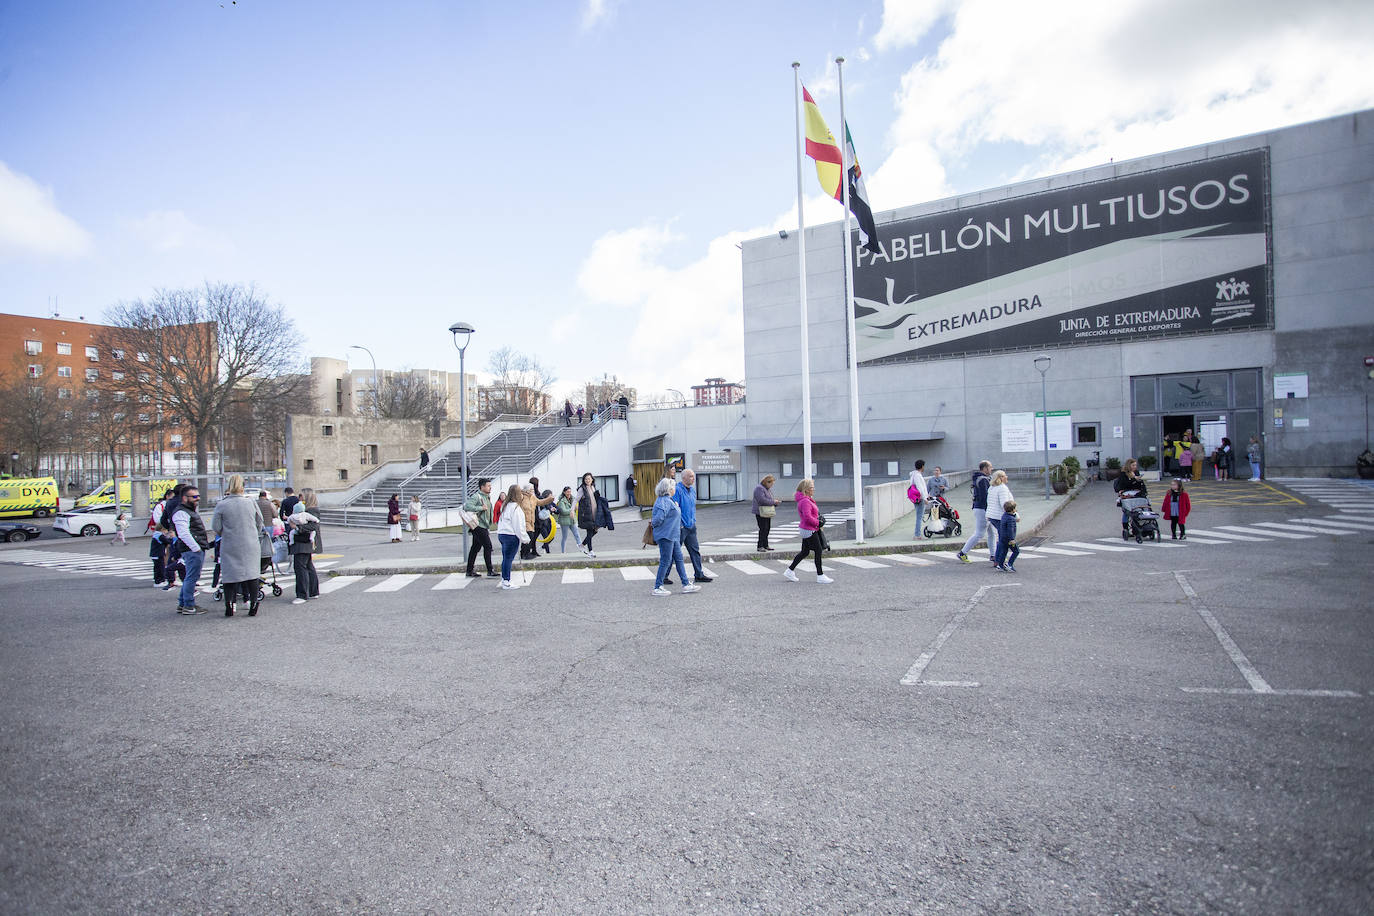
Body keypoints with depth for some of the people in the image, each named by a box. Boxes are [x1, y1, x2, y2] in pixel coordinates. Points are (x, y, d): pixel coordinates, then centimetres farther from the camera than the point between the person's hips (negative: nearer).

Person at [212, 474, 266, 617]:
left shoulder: (222, 505, -7)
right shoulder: (251, 501, -2)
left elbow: (216, 527, -3)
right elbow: (259, 521, 7)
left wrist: (225, 535, 17)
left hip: (230, 546, -1)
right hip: (250, 545, 1)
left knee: (229, 574, 7)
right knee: (251, 572, 6)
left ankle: (229, 606, 8)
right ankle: (252, 604, 5)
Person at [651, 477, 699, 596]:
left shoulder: (669, 500, 15)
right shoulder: (664, 501, -19)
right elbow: (659, 518, -27)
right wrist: (653, 522, -7)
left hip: (672, 535, 11)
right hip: (665, 535, -11)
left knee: (679, 559, 13)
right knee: (665, 561, -4)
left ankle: (686, 585, 19)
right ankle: (657, 588, 4)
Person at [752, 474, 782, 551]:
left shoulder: (768, 489, 18)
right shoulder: (759, 488, -13)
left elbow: (770, 499, 26)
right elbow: (762, 500, -24)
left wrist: (776, 502, 4)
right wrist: (773, 501, -16)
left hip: (767, 513, 10)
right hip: (761, 513, -10)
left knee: (767, 529, 11)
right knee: (763, 529, -12)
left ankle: (765, 545, 18)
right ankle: (760, 546, -9)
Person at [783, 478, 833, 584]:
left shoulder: (808, 500, 14)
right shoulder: (805, 501, -20)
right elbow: (808, 517, -28)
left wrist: (818, 519, 9)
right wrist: (818, 523, -15)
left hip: (807, 530, 11)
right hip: (809, 531, -11)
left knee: (804, 552, 15)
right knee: (818, 551, -2)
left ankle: (789, 571, 20)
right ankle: (820, 576, 6)